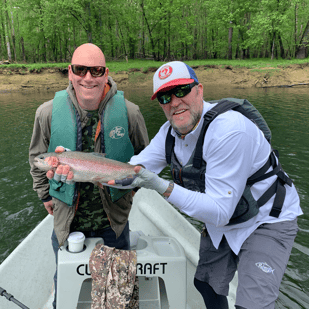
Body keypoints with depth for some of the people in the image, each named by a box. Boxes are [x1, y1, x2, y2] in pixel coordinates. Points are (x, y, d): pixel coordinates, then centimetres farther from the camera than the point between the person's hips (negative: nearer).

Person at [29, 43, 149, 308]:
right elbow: (37, 158, 5)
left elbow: (143, 156, 3)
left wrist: (130, 187, 4)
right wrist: (46, 195, 9)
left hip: (114, 222, 0)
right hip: (67, 221, 1)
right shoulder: (48, 113, -13)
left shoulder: (129, 112, -15)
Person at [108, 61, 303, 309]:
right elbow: (136, 167, -8)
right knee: (207, 284, 20)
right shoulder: (170, 132, -8)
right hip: (221, 224, 7)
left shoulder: (230, 130, -34)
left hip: (267, 221, -6)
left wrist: (162, 186, -43)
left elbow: (219, 212, -35)